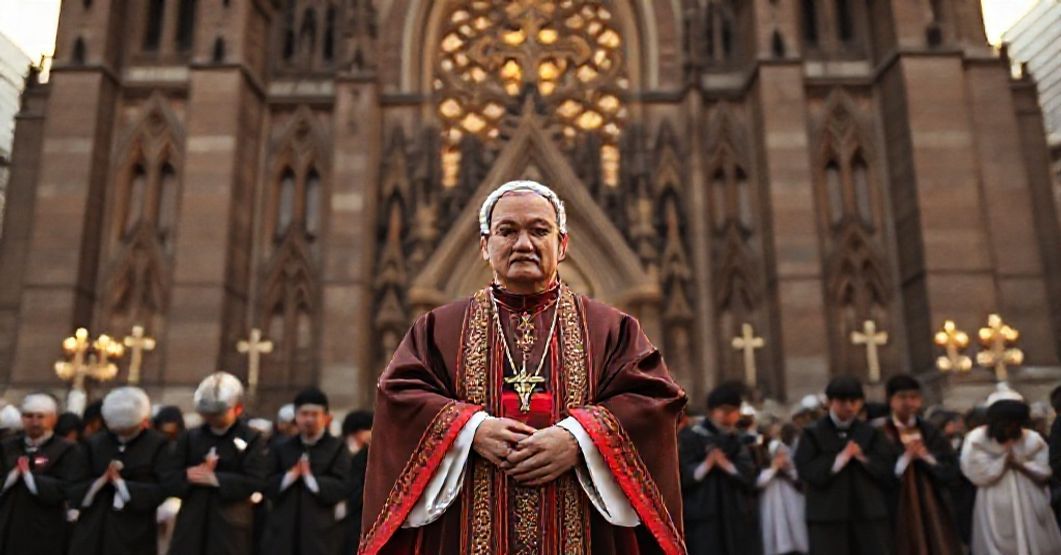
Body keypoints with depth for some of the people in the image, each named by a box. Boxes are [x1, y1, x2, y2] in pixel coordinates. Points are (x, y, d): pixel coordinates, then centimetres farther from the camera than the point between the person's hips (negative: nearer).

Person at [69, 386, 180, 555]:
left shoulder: (157, 445, -3)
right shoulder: (94, 443, 9)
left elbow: (167, 488, -14)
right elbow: (74, 486, 3)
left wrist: (121, 483, -17)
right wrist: (100, 481, -15)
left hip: (134, 536, -3)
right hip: (92, 533, 3)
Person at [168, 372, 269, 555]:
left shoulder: (251, 439, -2)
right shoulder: (190, 437, 11)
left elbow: (256, 482, -13)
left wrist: (215, 478, -19)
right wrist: (189, 475, -16)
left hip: (231, 525, -3)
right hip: (192, 523, 3)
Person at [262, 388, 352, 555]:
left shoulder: (337, 448, -1)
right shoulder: (282, 449, 12)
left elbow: (343, 488, -11)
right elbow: (267, 486, 4)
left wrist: (310, 476, -16)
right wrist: (292, 474, -11)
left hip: (322, 532, -3)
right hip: (284, 530, 4)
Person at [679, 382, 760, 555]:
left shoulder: (738, 440, 11)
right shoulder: (691, 437, -4)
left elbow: (750, 474, -1)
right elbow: (683, 475, -11)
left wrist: (726, 465, -17)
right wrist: (706, 464, -26)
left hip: (736, 517, 5)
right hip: (703, 518, -4)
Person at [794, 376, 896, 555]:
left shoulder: (871, 434, 10)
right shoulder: (813, 434, 1)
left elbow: (890, 471, 3)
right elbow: (807, 471, -10)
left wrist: (863, 458, -11)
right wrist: (841, 458, -14)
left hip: (870, 515, 3)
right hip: (827, 517, -3)